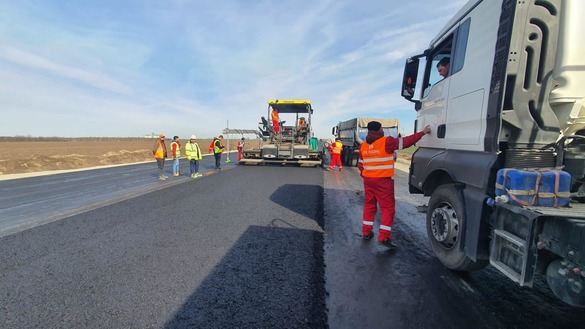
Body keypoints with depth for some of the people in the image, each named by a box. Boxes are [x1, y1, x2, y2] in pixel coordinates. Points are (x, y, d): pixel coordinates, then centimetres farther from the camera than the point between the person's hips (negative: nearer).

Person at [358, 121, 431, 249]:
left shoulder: (363, 145, 7)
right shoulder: (386, 142, -11)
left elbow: (360, 164, 12)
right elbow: (406, 141, -6)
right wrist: (423, 132, 4)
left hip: (368, 180, 6)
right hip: (383, 181, -6)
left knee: (369, 205, 17)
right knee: (388, 208, 1)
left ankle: (366, 232, 22)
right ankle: (384, 237, -2)